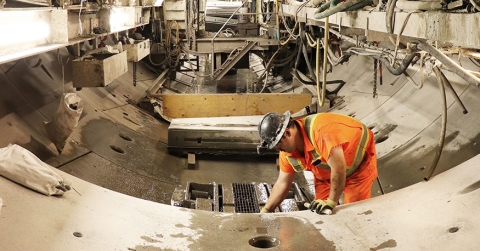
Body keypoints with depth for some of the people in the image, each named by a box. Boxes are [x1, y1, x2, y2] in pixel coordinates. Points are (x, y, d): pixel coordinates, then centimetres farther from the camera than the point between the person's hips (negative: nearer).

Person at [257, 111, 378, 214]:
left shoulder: (321, 131, -42)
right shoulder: (287, 151, -15)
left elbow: (338, 168, -40)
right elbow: (282, 184, -4)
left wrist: (331, 202, -34)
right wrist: (265, 211, -8)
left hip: (361, 161, -6)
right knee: (320, 210, -2)